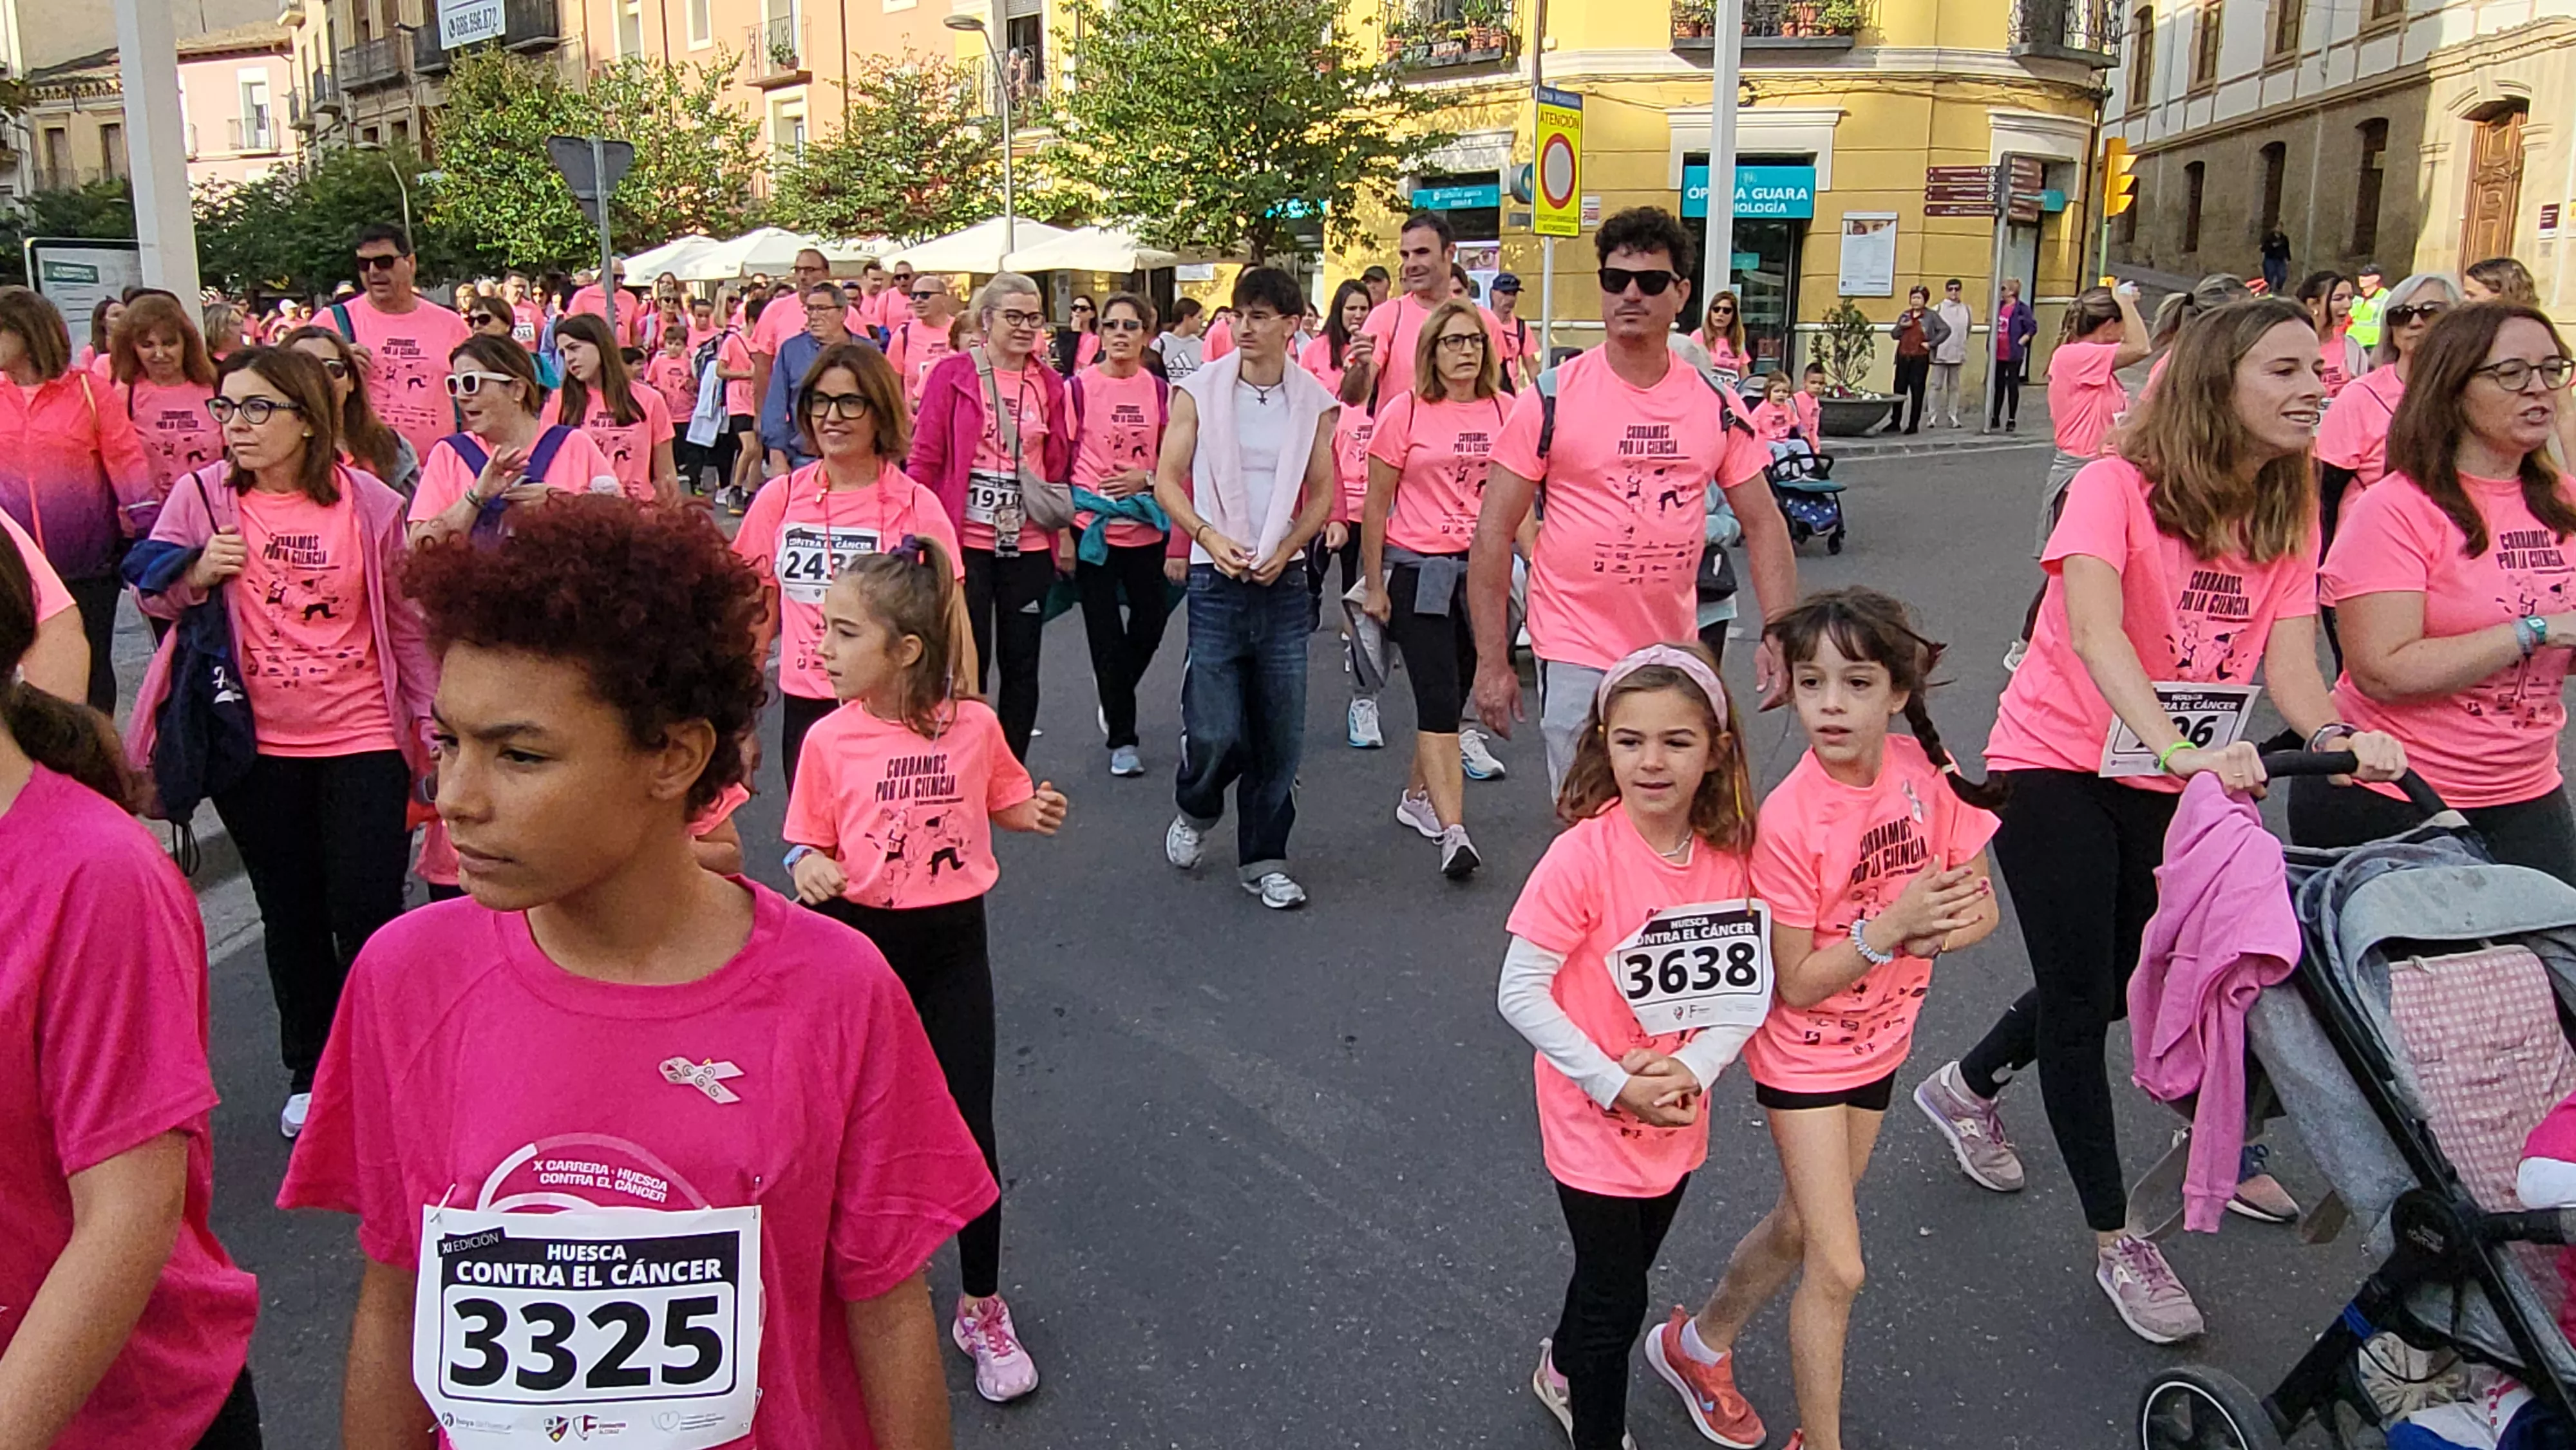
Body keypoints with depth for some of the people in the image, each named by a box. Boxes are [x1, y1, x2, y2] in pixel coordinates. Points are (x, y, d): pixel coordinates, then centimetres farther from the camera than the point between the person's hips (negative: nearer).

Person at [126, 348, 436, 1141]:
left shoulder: (372, 504, -6)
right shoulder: (203, 495, -3)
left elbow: (408, 622, 1)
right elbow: (151, 592, 8)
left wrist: (432, 726, 3)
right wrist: (195, 573, -15)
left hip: (363, 740, -2)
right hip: (255, 746, 2)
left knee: (366, 916, 0)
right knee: (290, 916, 14)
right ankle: (309, 1070, 31)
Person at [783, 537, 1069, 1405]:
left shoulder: (973, 725, -9)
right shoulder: (829, 740, -9)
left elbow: (1003, 803, 8)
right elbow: (811, 844, 0)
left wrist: (1036, 813, -13)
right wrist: (812, 870, -22)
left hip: (953, 945, 0)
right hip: (861, 942, 0)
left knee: (969, 1131, 3)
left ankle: (983, 1309, 22)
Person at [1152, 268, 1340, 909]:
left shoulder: (1315, 402, 4)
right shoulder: (1199, 391, 0)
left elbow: (1322, 494, 8)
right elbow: (1166, 480, 1)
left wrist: (1284, 549, -8)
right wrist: (1208, 535, -14)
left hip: (1283, 584, 2)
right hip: (1216, 582, -2)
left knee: (1281, 737, 5)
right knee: (1216, 733, -7)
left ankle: (1263, 860, 20)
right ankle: (1194, 813, 26)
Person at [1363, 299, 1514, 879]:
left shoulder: (1502, 412, 3)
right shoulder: (1405, 412, -5)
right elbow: (1376, 505, -1)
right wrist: (1374, 586, 0)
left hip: (1482, 569, 4)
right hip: (1419, 569, -4)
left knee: (1453, 694, 12)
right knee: (1438, 700, -9)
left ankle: (1417, 796, 32)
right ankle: (1453, 832, -12)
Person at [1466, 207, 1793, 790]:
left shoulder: (1716, 406, 3)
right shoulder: (1553, 398, -8)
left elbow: (1763, 523, 9)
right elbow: (1495, 530, -6)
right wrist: (1492, 661, -9)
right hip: (1577, 656, -4)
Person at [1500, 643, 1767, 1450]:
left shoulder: (1733, 855, -10)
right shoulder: (1583, 856, -23)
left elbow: (1751, 989, -6)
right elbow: (1519, 994, -21)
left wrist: (1693, 1067, -21)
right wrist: (1615, 1085, -22)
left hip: (1679, 1117, 5)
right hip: (1594, 1120, -5)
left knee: (1621, 1271, 25)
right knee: (1616, 1299, 8)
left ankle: (1564, 1372, 53)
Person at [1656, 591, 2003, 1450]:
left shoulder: (1927, 771, -13)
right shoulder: (1788, 820, -27)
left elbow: (1980, 909, -3)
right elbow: (1796, 984, -20)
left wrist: (1934, 929, -25)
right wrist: (1890, 925, -31)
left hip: (1880, 1037, 6)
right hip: (1805, 1051, -5)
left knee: (1802, 1226, 20)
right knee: (1838, 1268, -4)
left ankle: (1699, 1344, 44)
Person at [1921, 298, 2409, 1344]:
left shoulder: (2290, 515, -1)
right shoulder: (2119, 485, -19)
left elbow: (2289, 666, -12)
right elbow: (2095, 632, -34)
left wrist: (2345, 737, -34)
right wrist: (2178, 747, -49)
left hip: (2172, 781, 6)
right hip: (2058, 766, -6)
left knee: (2124, 982, 17)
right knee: (2082, 993, -2)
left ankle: (1966, 1087, 45)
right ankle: (2115, 1241, 14)